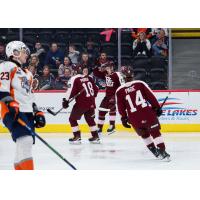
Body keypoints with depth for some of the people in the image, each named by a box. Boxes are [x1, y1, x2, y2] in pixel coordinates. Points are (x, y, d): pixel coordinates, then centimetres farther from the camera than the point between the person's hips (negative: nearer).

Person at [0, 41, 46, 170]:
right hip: (13, 112, -10)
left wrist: (37, 113, 22)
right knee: (25, 140, -23)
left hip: (27, 113, 10)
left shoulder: (27, 74, 29)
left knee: (26, 145, 6)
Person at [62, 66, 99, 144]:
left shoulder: (74, 79, -8)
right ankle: (95, 137, 21)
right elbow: (96, 89, 15)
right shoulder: (89, 78, 8)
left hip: (81, 103, -6)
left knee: (72, 119, 7)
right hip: (91, 103, 6)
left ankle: (77, 137, -1)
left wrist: (66, 100, -9)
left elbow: (71, 91, -15)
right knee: (90, 119, 23)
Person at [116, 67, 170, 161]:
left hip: (134, 118, 1)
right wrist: (157, 107, 8)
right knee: (155, 132, 2)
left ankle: (155, 152, 24)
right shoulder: (140, 84, 1)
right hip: (148, 113, -1)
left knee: (144, 134, 22)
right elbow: (151, 96, 1)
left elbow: (121, 107, 6)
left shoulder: (119, 91, 3)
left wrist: (124, 118, 16)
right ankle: (162, 152, -7)